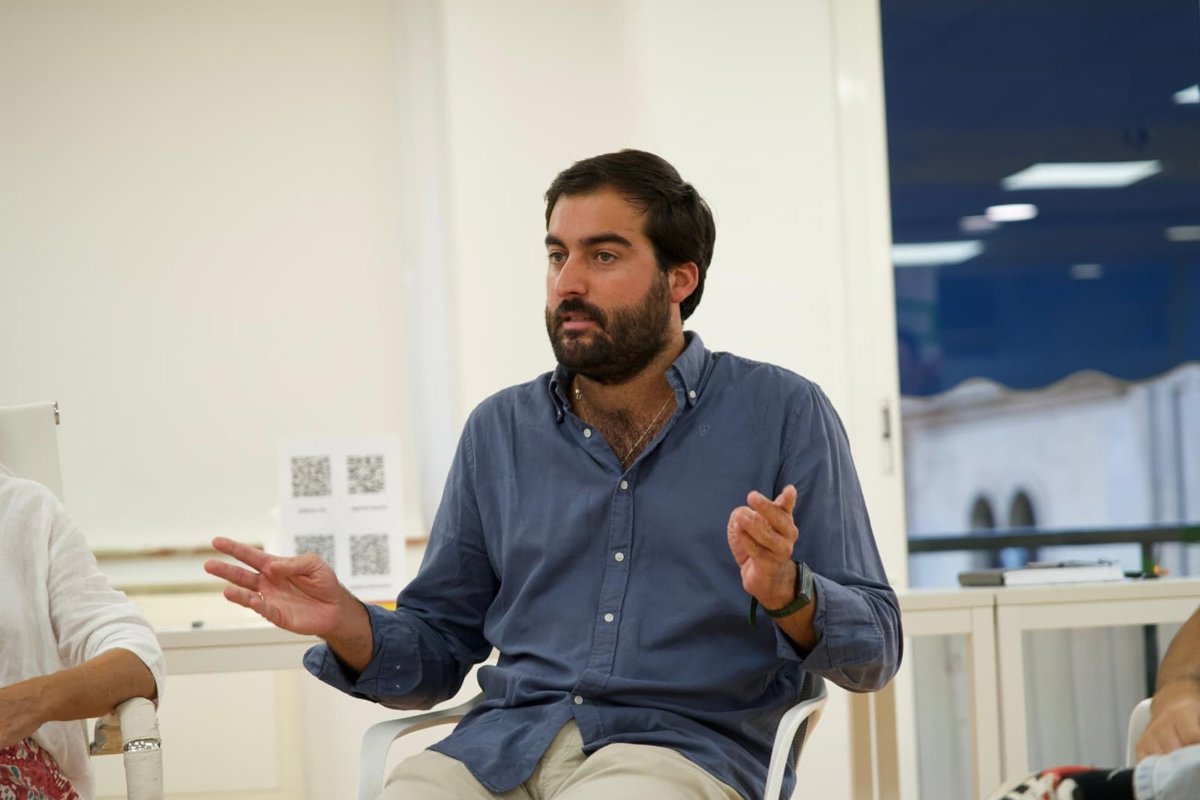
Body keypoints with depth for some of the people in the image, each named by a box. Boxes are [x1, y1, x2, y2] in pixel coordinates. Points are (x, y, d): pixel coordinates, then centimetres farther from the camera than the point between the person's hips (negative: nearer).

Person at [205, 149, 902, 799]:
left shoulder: (781, 413, 6)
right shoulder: (501, 430, 17)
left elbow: (875, 651, 3)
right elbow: (439, 650, 19)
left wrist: (784, 594, -18)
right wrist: (348, 624, -2)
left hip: (685, 744, -2)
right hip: (502, 743, 3)